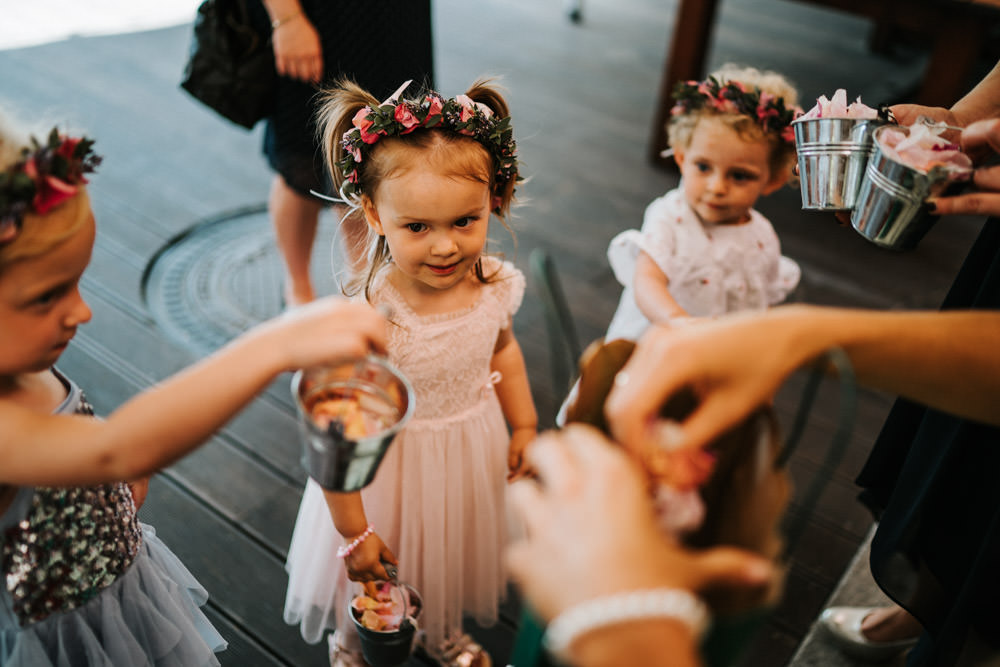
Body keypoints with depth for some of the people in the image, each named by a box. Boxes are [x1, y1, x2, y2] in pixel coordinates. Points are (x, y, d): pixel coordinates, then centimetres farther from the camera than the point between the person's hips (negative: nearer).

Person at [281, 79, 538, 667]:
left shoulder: (495, 286, -17)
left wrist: (525, 424, 8)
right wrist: (352, 531, -16)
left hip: (472, 457, 5)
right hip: (388, 469, -4)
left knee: (455, 559, 32)